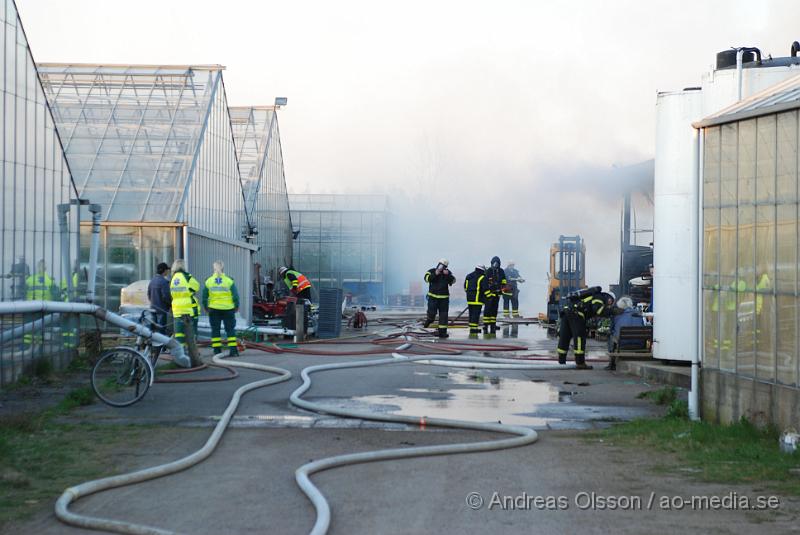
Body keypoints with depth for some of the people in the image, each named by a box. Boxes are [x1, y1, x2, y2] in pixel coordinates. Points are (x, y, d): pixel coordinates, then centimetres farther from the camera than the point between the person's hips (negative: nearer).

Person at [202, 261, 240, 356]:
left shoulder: (208, 281, -1)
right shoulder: (229, 281, -6)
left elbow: (204, 297, 2)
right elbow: (235, 295, -5)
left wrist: (206, 307, 15)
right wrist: (236, 306, 9)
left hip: (214, 309, 1)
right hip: (228, 309, -1)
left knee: (215, 330, 8)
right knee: (230, 330, 5)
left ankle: (217, 350, 6)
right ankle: (233, 350, -1)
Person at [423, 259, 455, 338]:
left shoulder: (447, 272, 8)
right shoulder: (431, 271, -1)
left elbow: (453, 280, -5)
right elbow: (427, 278, -18)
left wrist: (448, 275, -20)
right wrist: (435, 274, -27)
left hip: (444, 298, 3)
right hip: (433, 296, -3)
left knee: (443, 315, 3)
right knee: (431, 313, -12)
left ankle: (442, 332, 10)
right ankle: (429, 320, 23)